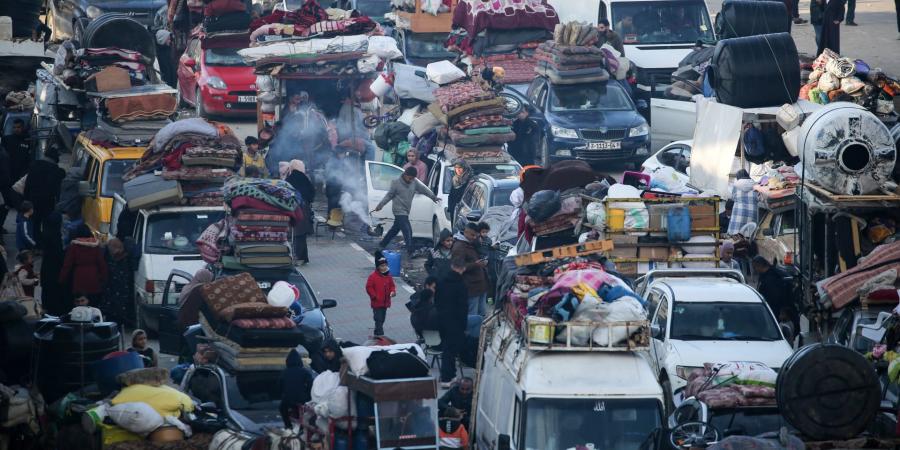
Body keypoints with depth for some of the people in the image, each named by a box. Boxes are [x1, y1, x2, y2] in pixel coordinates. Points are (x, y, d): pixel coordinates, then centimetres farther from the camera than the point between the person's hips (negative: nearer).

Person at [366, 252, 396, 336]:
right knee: (378, 320, -10)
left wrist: (393, 291, -7)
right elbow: (369, 287, -12)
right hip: (376, 303, -6)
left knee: (382, 319, 16)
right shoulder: (373, 276, -14)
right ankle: (380, 335, -11)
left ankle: (377, 334, 32)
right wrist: (374, 296, -17)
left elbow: (391, 285, 14)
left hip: (385, 302, 6)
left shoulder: (388, 276, 5)